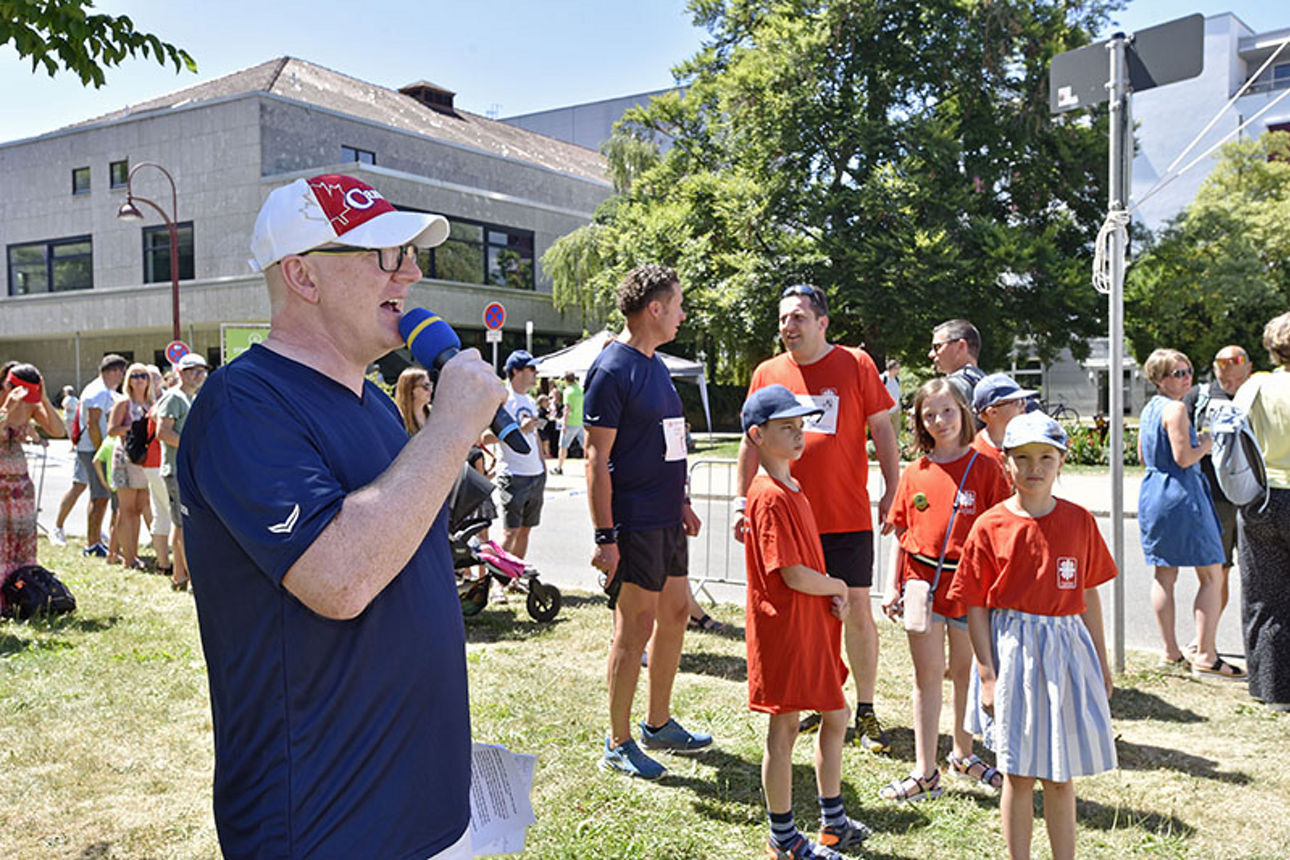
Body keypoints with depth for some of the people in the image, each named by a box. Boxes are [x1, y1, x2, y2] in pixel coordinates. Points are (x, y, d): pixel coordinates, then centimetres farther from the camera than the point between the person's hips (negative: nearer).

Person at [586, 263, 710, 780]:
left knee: (675, 613, 16)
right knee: (636, 627, -1)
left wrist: (681, 502, 21)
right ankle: (618, 745, 14)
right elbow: (597, 458, -17)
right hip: (634, 524, -9)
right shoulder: (612, 369, -14)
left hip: (666, 519, 9)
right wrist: (604, 536, -20)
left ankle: (659, 724, 31)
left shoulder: (655, 365, 14)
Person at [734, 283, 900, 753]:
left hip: (848, 516, -2)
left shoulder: (855, 364, -1)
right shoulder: (767, 373, 7)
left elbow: (882, 430, 1)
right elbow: (751, 442, 12)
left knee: (857, 609, 2)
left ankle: (866, 712, 16)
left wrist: (892, 492, -4)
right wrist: (741, 502, 8)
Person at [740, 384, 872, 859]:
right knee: (784, 729, 4)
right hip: (784, 627, -10)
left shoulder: (791, 490, 11)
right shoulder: (771, 497, -20)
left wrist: (832, 597, 1)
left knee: (836, 716, 18)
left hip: (813, 622, 10)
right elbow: (794, 576, -23)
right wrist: (839, 587, -6)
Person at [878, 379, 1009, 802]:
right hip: (922, 579, 1)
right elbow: (902, 533, 9)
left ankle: (963, 753, 34)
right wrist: (894, 586, 7)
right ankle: (925, 773, 10)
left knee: (966, 672, 13)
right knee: (927, 675, 5)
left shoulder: (985, 468, -4)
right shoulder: (914, 473, 4)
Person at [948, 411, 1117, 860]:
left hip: (1066, 649, 2)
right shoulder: (991, 526, -6)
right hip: (1013, 651, -2)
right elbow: (976, 607, -4)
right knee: (1018, 773, 8)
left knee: (1060, 773, 12)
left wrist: (1101, 661, 12)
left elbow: (1089, 594, 9)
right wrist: (987, 675, -7)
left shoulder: (1079, 521, 2)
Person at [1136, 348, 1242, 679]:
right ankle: (1205, 656, -2)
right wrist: (1204, 446, -2)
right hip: (1181, 495, -9)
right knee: (1211, 575, -1)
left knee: (1164, 575, 11)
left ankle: (1170, 652, 16)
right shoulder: (1175, 409, -14)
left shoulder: (1148, 409, 13)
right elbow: (1184, 458, -21)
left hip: (1152, 493, 9)